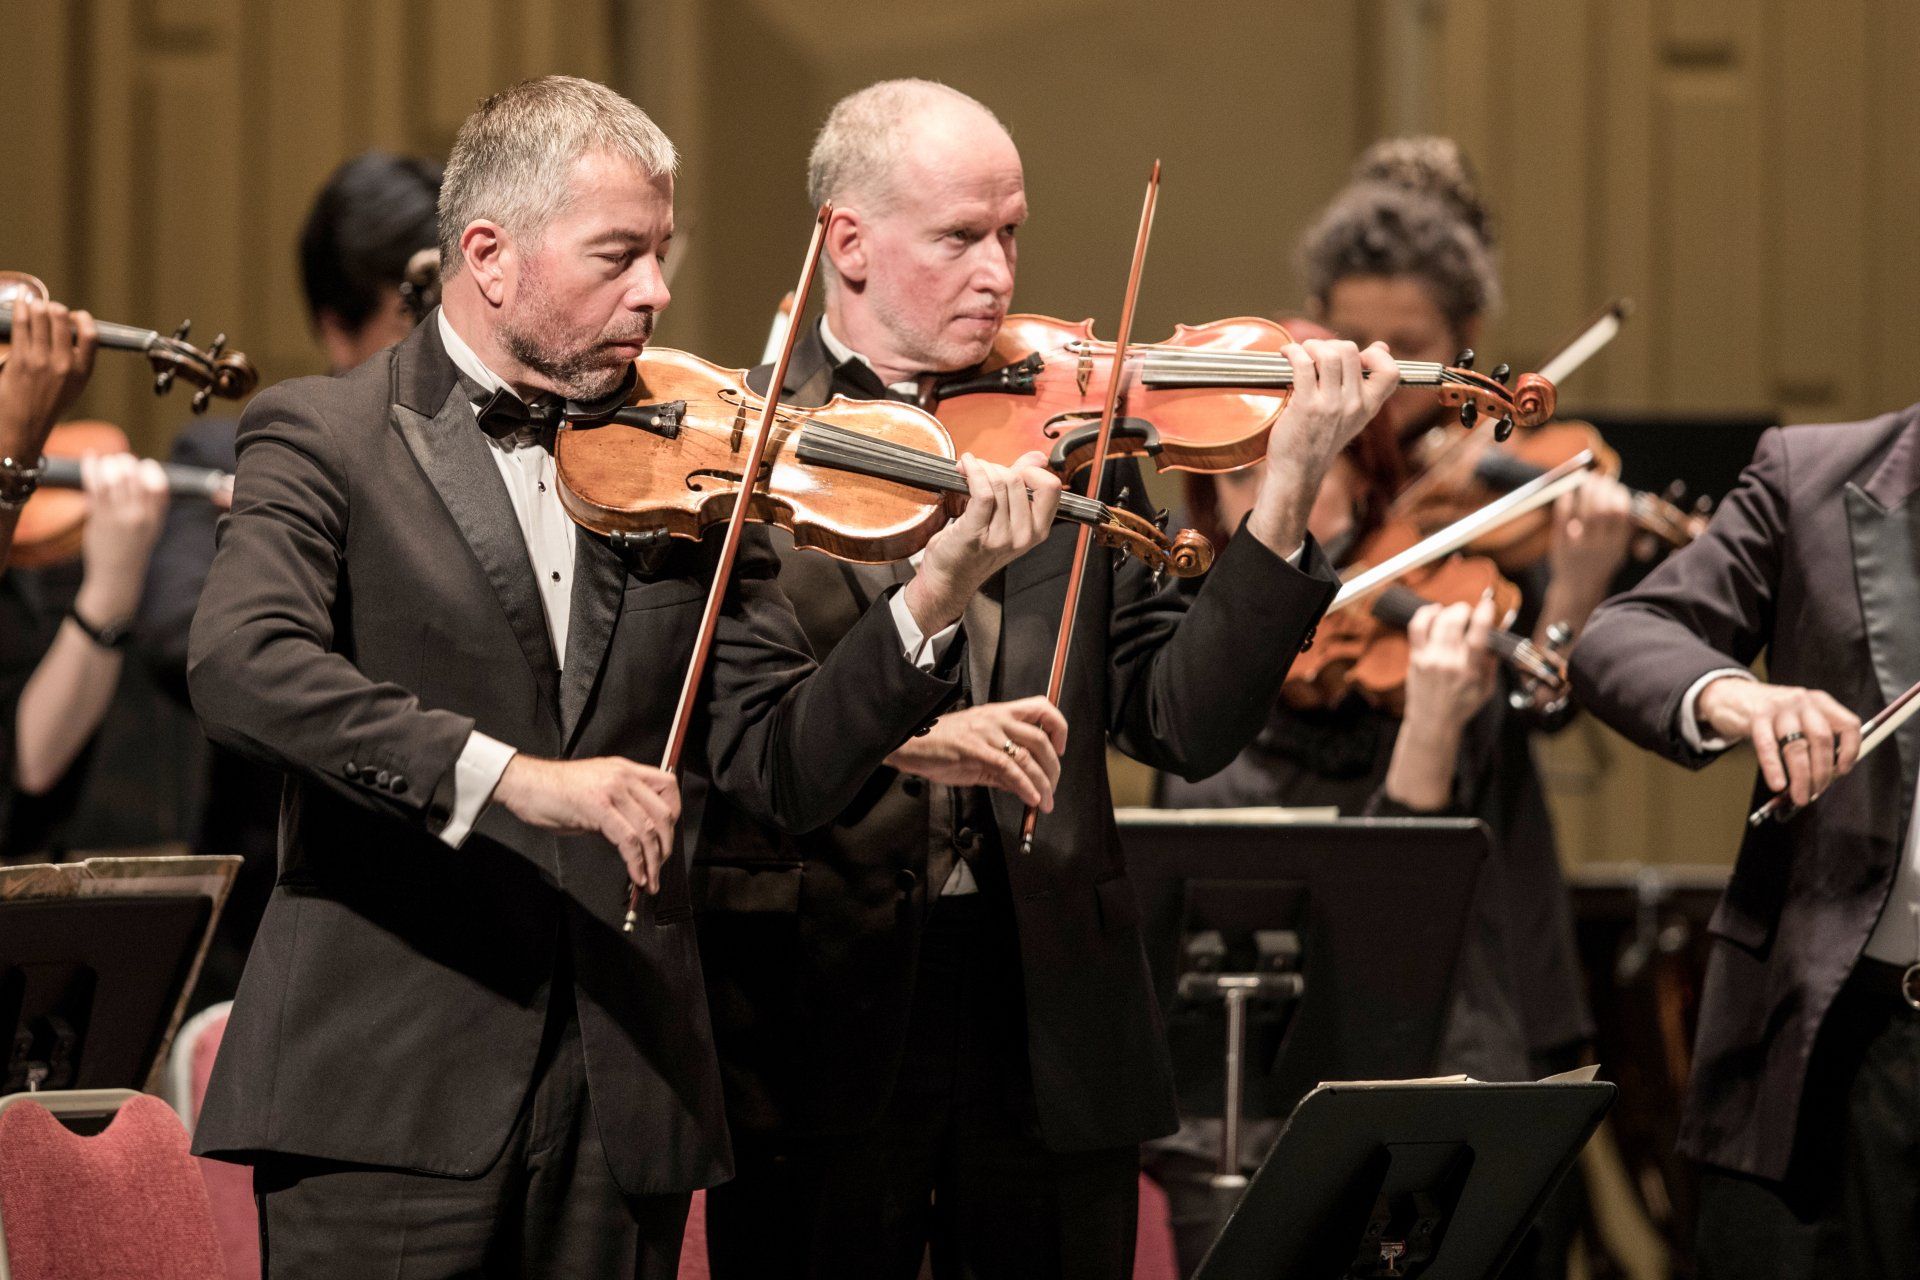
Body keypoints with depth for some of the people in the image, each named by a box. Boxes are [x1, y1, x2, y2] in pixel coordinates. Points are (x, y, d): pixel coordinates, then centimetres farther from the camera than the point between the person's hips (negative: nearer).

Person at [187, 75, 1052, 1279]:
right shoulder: (326, 438, 0)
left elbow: (781, 769, 5)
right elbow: (241, 663, -19)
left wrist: (935, 598, -10)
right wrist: (508, 775, -28)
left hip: (622, 1092, 4)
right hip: (390, 1080, -4)